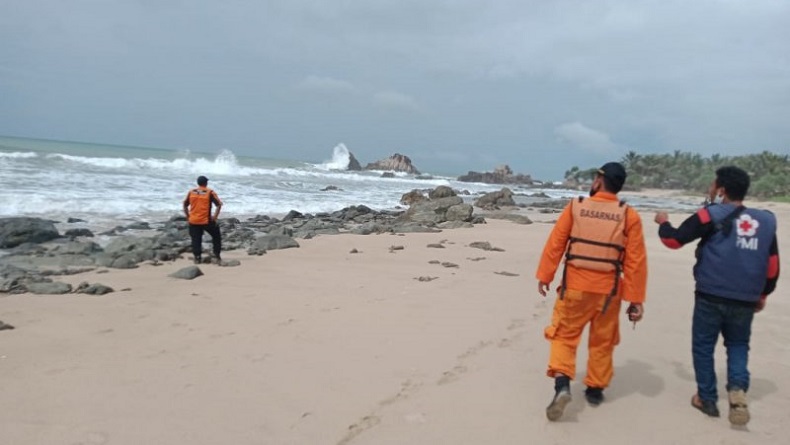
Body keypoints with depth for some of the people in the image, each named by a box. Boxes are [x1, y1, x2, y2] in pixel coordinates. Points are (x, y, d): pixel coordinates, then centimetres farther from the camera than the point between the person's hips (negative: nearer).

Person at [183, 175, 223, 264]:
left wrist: (188, 216, 16)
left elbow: (185, 205, 11)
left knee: (196, 239, 9)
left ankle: (197, 258, 6)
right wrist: (215, 217, -6)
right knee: (216, 236, 14)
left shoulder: (191, 192, 6)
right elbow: (219, 204, -11)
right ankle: (217, 256, 11)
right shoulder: (210, 192, -3)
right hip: (206, 221, -2)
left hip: (193, 221, 3)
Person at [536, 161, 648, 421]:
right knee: (602, 342, 18)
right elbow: (636, 261, -5)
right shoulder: (629, 216, -4)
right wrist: (636, 299, 1)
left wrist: (544, 275, 6)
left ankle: (562, 384, -6)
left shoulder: (575, 207, -5)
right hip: (608, 290, 1)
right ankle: (595, 389, 28)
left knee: (564, 336, 11)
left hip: (575, 286, -1)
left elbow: (555, 243, -4)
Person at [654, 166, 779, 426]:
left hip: (711, 296, -4)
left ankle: (707, 399, 16)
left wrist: (663, 223, 14)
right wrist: (763, 294, 25)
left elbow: (674, 240, -6)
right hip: (746, 300, 4)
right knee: (738, 345, 19)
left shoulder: (711, 215, -7)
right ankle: (738, 389, -4)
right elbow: (773, 264, 13)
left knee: (703, 345, 10)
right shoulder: (765, 221, 8)